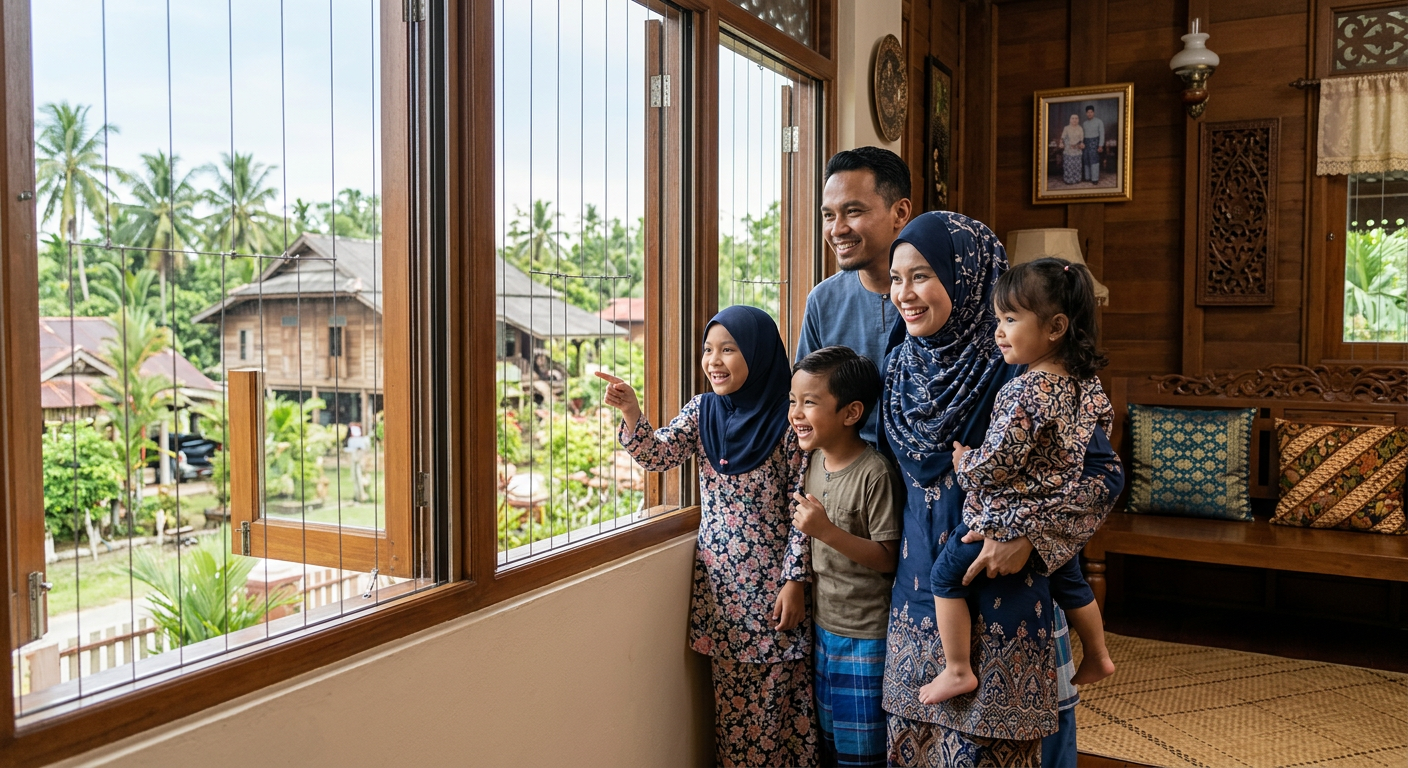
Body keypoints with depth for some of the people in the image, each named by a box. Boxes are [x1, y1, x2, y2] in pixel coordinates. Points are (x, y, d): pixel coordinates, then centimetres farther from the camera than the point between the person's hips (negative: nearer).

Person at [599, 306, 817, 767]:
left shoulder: (787, 419, -9)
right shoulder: (701, 412, 3)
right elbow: (658, 455, -8)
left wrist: (794, 580, -10)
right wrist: (631, 414, -26)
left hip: (772, 581, -4)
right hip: (718, 581, 4)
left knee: (779, 691, 5)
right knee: (730, 694, 13)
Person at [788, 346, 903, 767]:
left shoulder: (875, 473, -22)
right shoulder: (814, 460, 2)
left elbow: (886, 559, -21)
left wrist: (825, 530, -28)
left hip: (865, 636, -7)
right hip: (824, 624, 7)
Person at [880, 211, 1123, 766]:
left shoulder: (1016, 370, -15)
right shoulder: (900, 367, 4)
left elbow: (1104, 472, -12)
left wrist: (1029, 534, -22)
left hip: (1000, 599, -5)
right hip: (919, 593, 6)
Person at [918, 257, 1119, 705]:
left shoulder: (1026, 392, -27)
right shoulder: (1086, 385, 0)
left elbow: (996, 464, -28)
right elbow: (1104, 422, 18)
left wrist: (962, 463, -8)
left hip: (1016, 517, -9)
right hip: (1066, 515, 9)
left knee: (947, 574, 4)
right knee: (1068, 579, 31)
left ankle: (958, 671, 9)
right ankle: (1097, 657, 48)